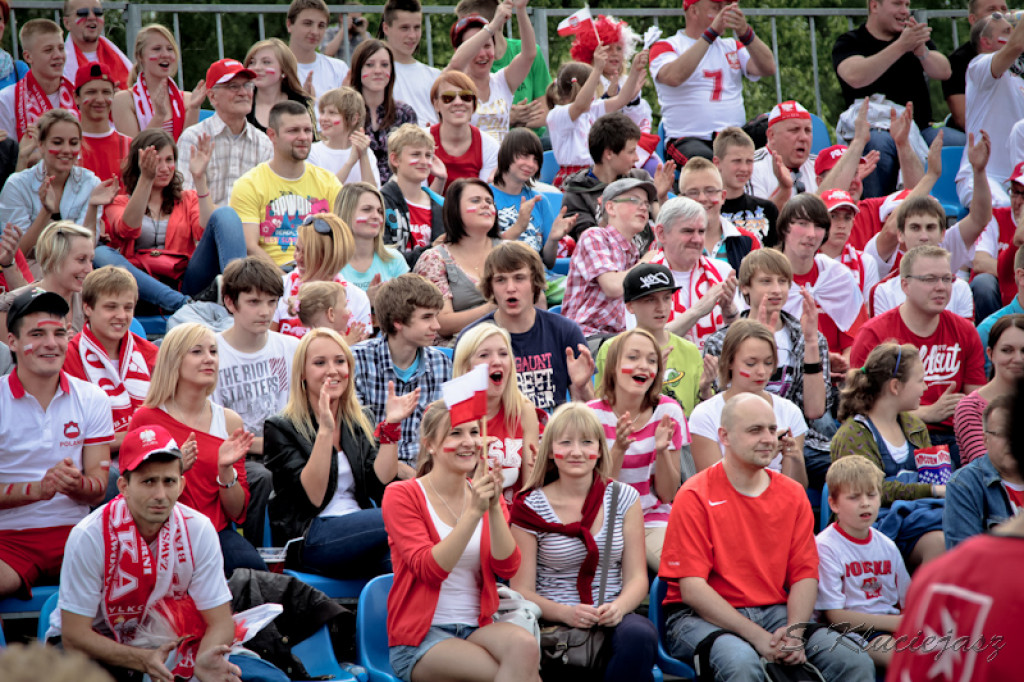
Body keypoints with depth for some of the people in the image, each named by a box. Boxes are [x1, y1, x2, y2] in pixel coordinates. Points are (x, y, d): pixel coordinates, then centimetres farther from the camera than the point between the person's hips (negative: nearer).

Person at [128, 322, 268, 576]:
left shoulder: (230, 421, 10)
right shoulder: (146, 418, 0)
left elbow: (237, 512, 11)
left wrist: (226, 470, -9)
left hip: (218, 532, 3)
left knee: (253, 567, -30)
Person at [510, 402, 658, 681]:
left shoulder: (624, 498, 10)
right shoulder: (530, 508, 3)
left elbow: (637, 577, 7)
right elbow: (522, 590, 0)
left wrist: (617, 608, -16)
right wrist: (566, 613, -19)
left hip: (612, 620, 2)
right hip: (553, 624, -2)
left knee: (639, 635, -34)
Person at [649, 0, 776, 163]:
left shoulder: (732, 46, 23)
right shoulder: (665, 47, 8)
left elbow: (768, 69, 4)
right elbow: (673, 77, -17)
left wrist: (745, 33, -14)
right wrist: (712, 32, -18)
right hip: (688, 140, -4)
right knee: (706, 161, -40)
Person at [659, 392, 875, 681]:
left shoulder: (792, 495, 10)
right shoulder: (695, 497, -6)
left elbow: (804, 576, 6)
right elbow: (692, 589, -12)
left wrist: (793, 634, -14)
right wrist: (758, 637, -19)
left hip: (775, 613, 4)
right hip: (706, 619, -4)